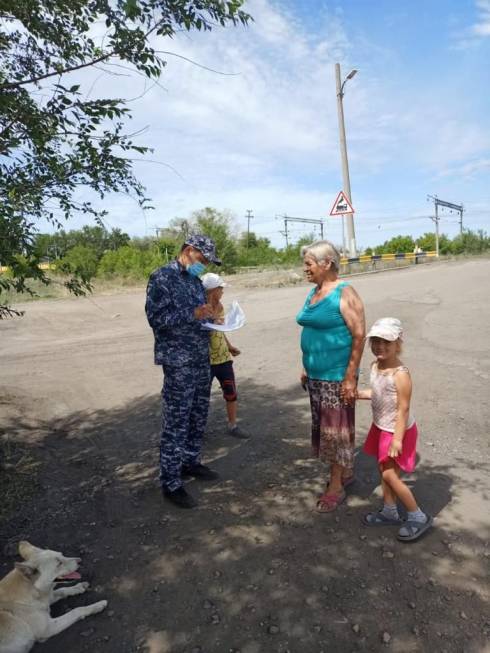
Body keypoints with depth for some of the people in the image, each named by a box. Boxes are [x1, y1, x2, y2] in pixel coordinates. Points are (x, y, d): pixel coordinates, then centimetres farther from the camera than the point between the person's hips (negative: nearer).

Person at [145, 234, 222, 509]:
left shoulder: (196, 280, 15)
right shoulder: (162, 277, -10)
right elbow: (156, 318, -16)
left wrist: (211, 317, 3)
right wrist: (194, 314, -23)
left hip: (202, 359, 8)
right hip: (178, 362, -8)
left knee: (199, 416, 16)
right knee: (176, 422, -2)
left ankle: (191, 461, 35)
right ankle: (171, 484, 9)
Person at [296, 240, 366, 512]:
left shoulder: (344, 293, -14)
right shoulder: (314, 292, 9)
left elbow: (359, 336, -17)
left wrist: (350, 377, -19)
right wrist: (306, 367, 16)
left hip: (337, 376, -8)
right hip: (316, 375, 8)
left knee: (336, 429, 4)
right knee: (325, 428, 17)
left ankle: (336, 486, 20)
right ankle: (347, 472, 36)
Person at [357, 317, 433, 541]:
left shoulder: (400, 374, -27)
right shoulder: (375, 366, -3)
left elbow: (403, 409, -24)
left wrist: (397, 439, -22)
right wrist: (360, 394, 11)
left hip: (397, 431, -8)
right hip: (380, 428, 8)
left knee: (390, 475, -1)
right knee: (384, 470, 19)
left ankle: (418, 517, 18)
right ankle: (389, 512, 37)